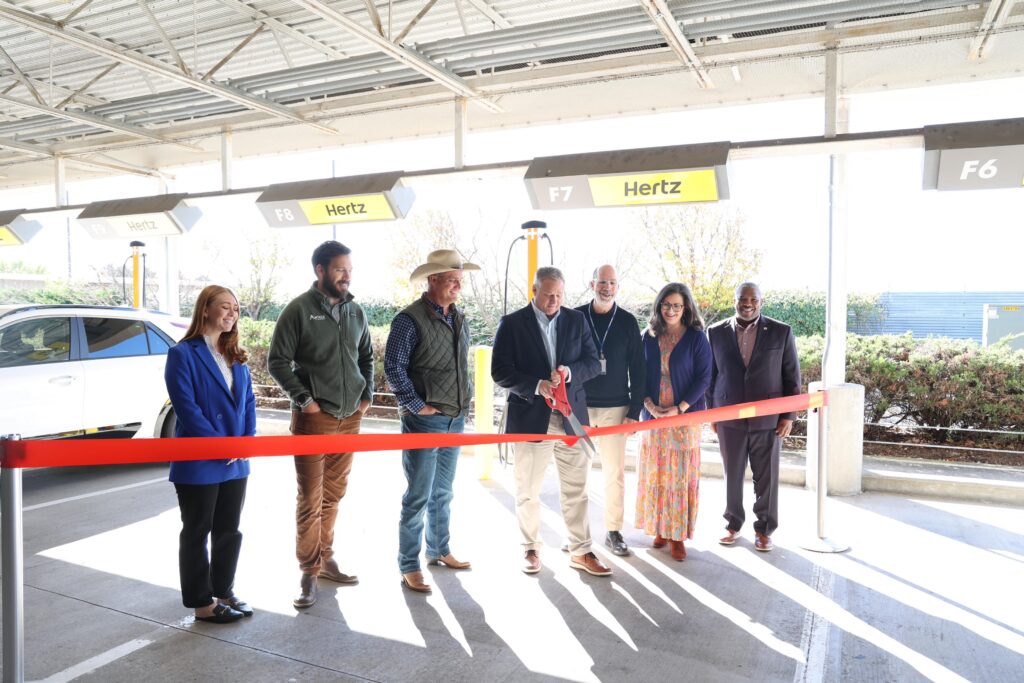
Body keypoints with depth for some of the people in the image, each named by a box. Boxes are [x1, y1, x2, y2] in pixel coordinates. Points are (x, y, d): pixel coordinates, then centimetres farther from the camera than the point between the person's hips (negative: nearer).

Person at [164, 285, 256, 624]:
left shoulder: (235, 356, 11)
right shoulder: (183, 354, -9)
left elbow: (248, 400, 11)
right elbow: (186, 408, -16)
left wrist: (248, 440, -4)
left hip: (236, 462, 7)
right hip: (198, 463, -7)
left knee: (229, 531, 16)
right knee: (197, 533, 8)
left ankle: (224, 592, 31)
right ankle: (202, 602, 20)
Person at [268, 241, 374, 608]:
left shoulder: (355, 311, 8)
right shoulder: (299, 309, -7)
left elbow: (367, 356, 19)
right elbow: (277, 361, -7)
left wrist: (367, 394, 9)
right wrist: (304, 399, -12)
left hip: (350, 417, 5)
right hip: (315, 417, -5)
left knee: (334, 494, 15)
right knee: (310, 499, -1)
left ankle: (325, 557, 29)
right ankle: (309, 572, 10)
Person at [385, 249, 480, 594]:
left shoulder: (459, 319, 11)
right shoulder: (410, 319, -13)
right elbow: (393, 367, -15)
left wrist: (464, 403, 13)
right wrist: (415, 405, -14)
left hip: (455, 420, 7)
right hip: (425, 421, -7)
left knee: (443, 492, 19)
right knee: (418, 497, -1)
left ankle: (439, 550, 34)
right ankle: (409, 566, 11)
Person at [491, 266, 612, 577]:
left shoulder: (576, 320, 6)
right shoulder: (512, 323, -3)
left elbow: (593, 362, 5)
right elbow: (500, 370, -8)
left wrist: (570, 372, -16)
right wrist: (536, 386, -21)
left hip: (572, 418, 2)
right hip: (531, 419, -2)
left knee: (576, 491, 8)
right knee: (528, 492, 11)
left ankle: (580, 552, 21)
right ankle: (531, 549, 28)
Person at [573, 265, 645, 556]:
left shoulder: (627, 321, 2)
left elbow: (637, 369, 3)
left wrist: (635, 410, -2)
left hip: (615, 408, 0)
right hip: (578, 406, 0)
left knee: (615, 472, 3)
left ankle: (613, 531, 16)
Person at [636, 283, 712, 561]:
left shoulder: (696, 338, -3)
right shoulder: (649, 337, 6)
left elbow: (703, 377, -6)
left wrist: (679, 408, -14)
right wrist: (648, 404, -8)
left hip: (685, 416, -3)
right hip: (653, 415, 3)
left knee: (681, 475, 2)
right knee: (654, 473, 7)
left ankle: (678, 534, 12)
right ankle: (660, 528, 20)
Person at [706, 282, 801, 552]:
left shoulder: (781, 332, 0)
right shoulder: (716, 332, 3)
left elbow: (792, 377, 2)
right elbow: (710, 375, 7)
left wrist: (789, 416, -2)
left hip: (768, 419, -1)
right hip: (729, 418, 1)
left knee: (766, 477, 7)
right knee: (732, 475, 10)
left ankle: (764, 529, 22)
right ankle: (733, 524, 25)